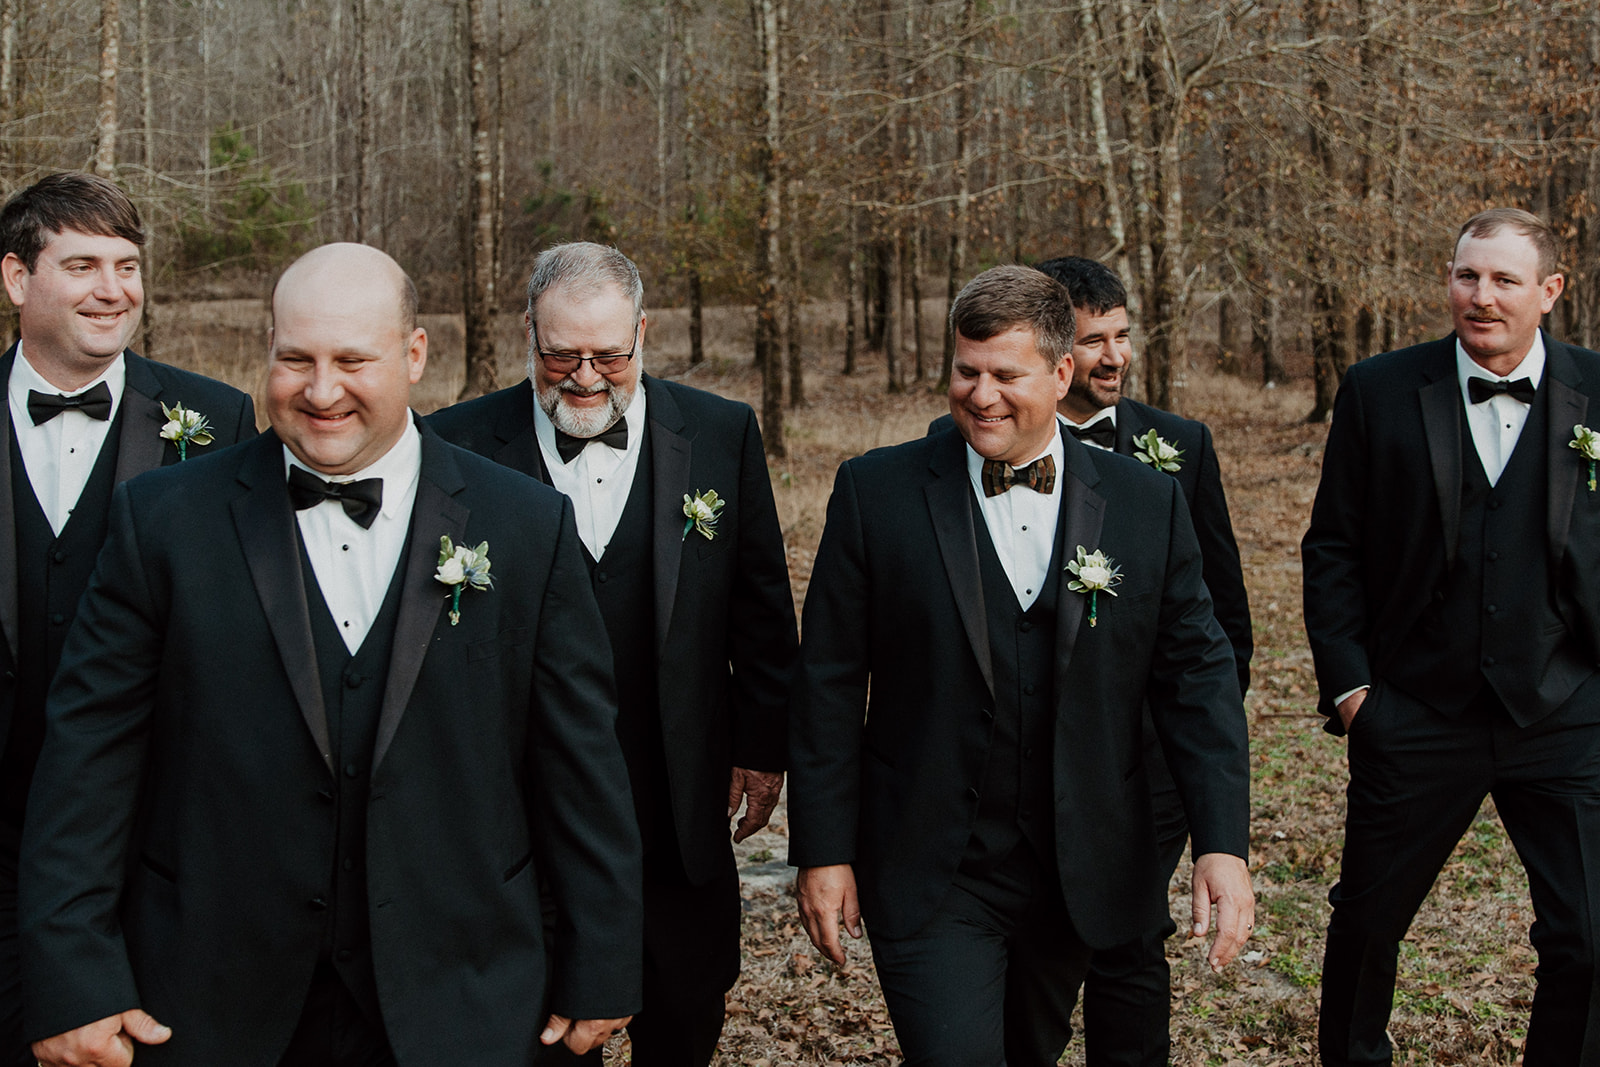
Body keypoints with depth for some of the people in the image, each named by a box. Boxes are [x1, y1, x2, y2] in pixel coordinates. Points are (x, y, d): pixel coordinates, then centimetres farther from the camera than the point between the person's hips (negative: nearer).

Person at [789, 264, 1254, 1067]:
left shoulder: (1146, 503, 0)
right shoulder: (877, 493, -5)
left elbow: (1196, 675, 1)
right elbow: (829, 683, -3)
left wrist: (1223, 843, -8)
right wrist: (823, 851, -5)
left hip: (1082, 874, 3)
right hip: (930, 875, -3)